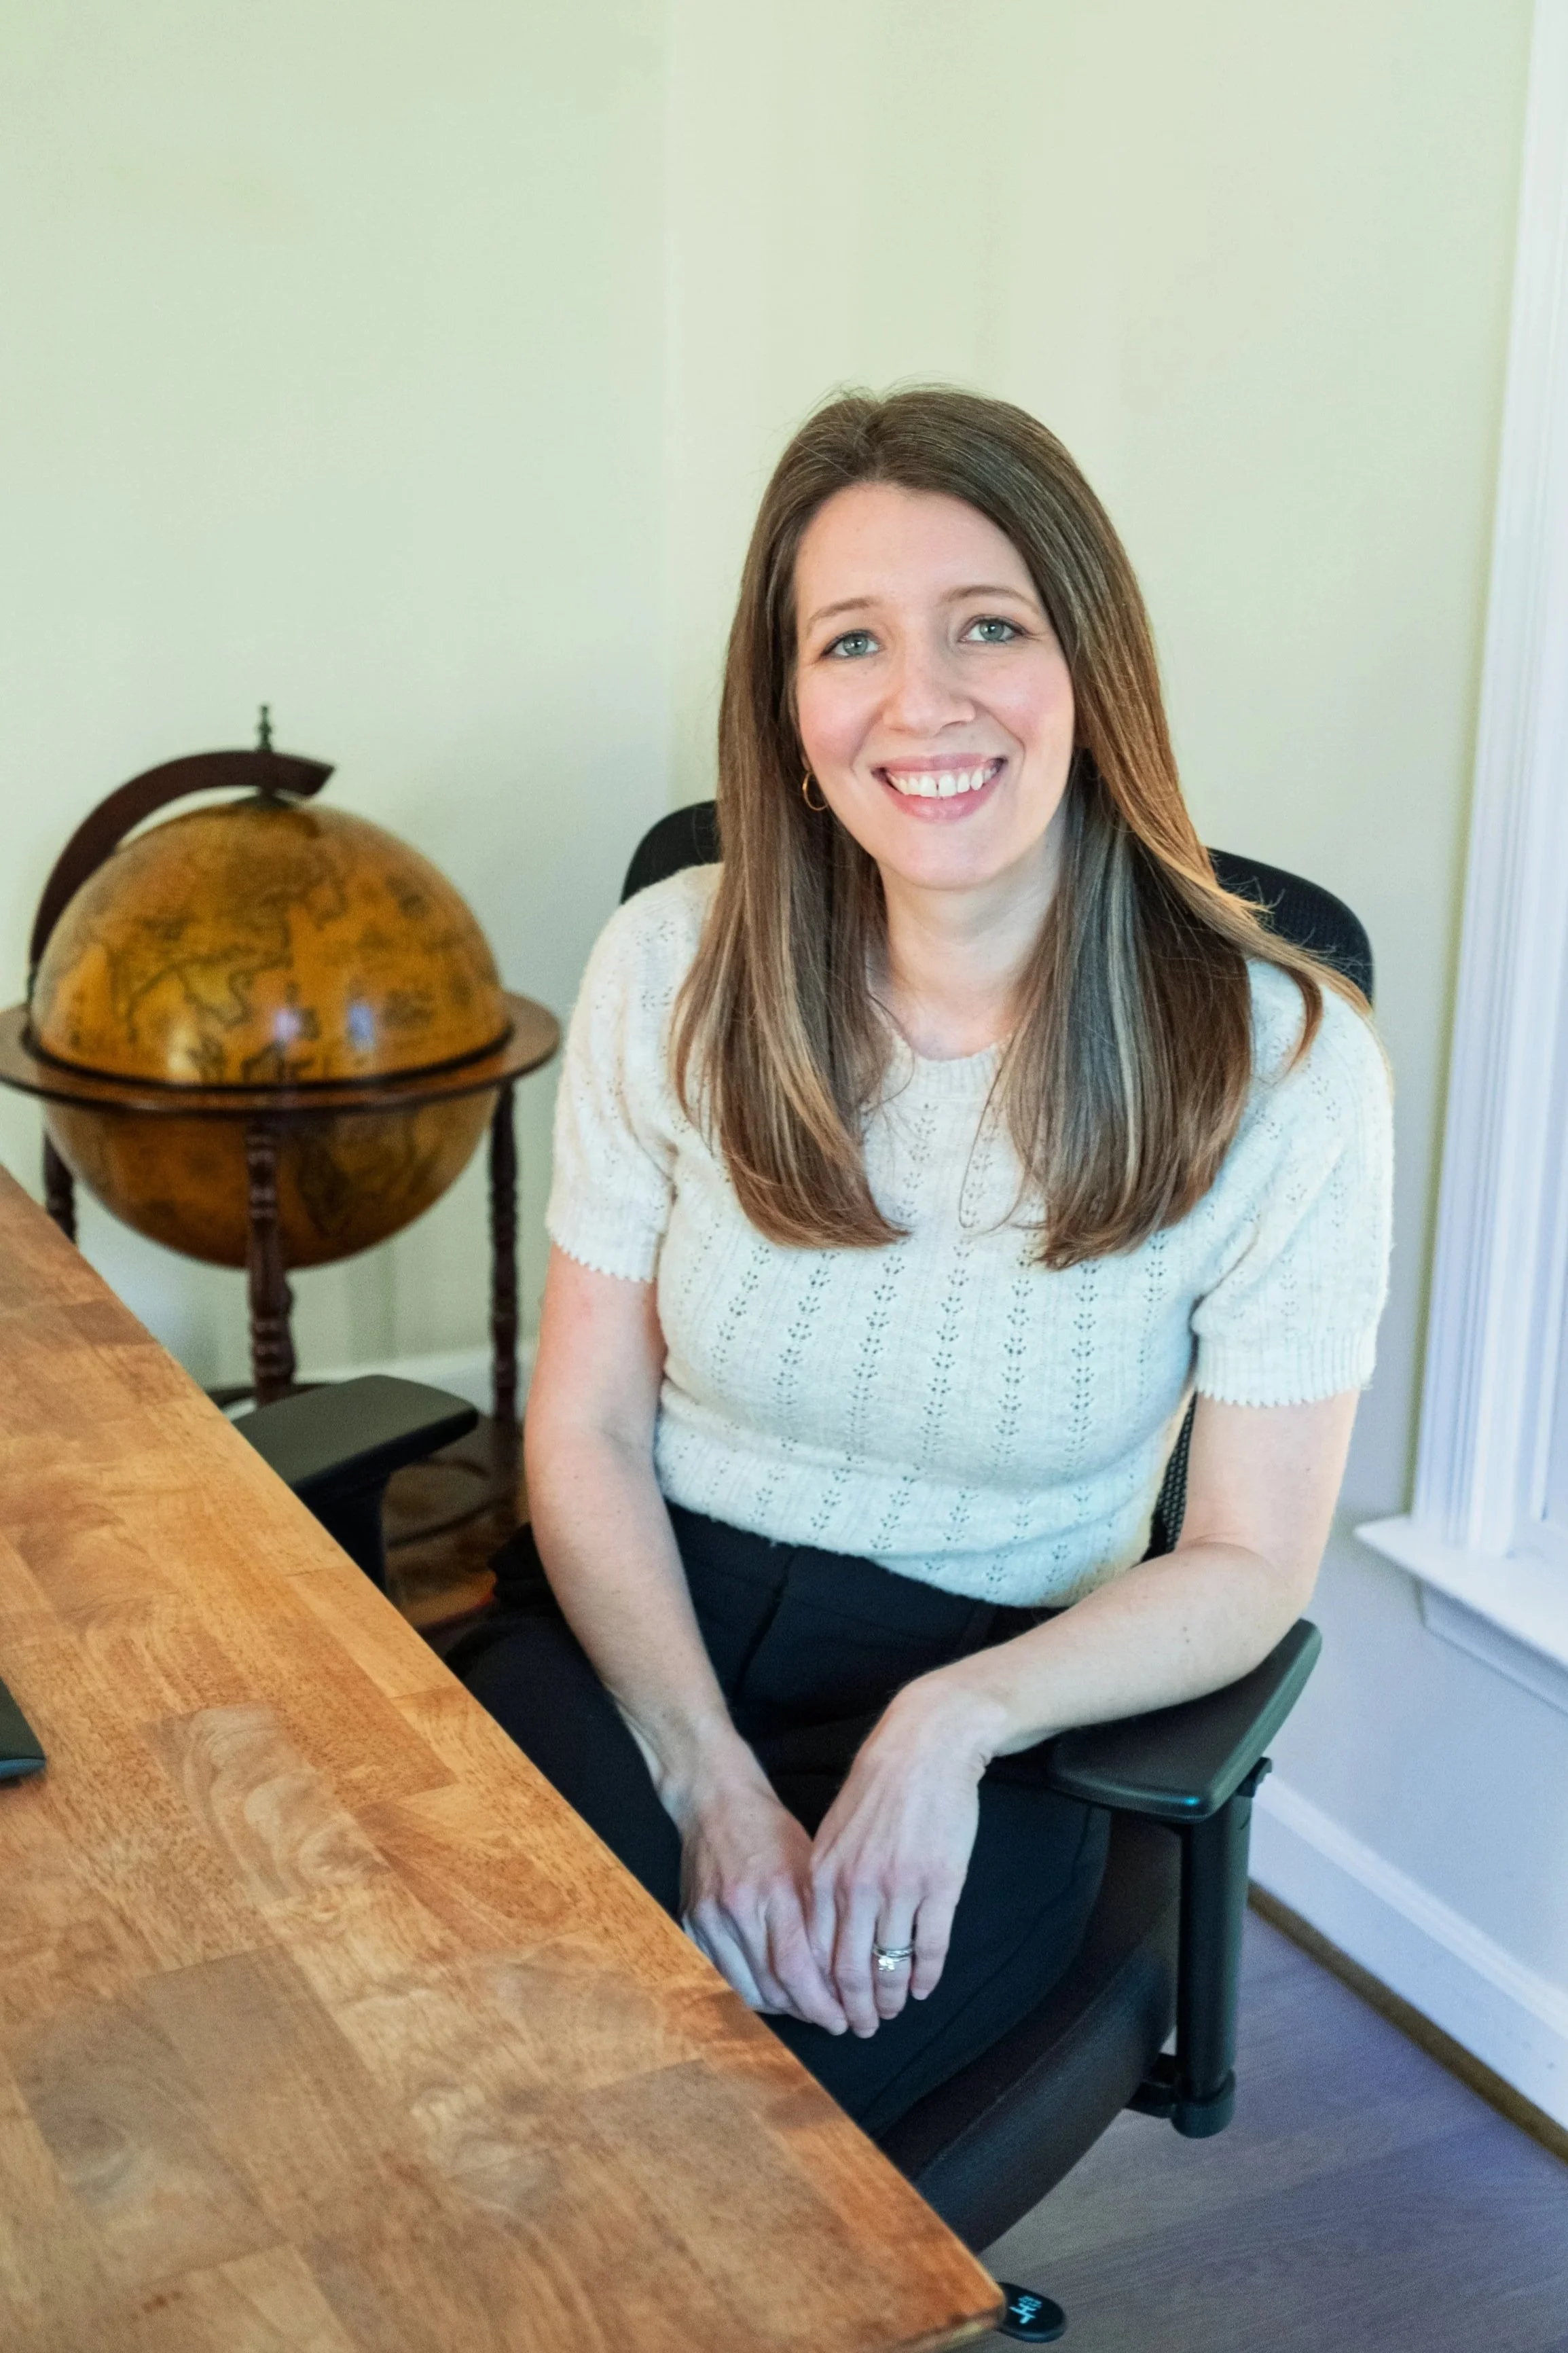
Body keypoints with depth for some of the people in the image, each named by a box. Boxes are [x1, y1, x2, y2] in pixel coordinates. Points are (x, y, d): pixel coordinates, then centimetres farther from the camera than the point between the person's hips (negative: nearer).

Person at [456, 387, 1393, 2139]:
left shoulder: (1278, 1069, -12)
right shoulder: (672, 972, -5)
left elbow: (1248, 1562, -5)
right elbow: (587, 1426, -1)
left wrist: (953, 1721, -22)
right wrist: (711, 1781, -15)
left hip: (991, 1710, -1)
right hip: (636, 1622, 2)